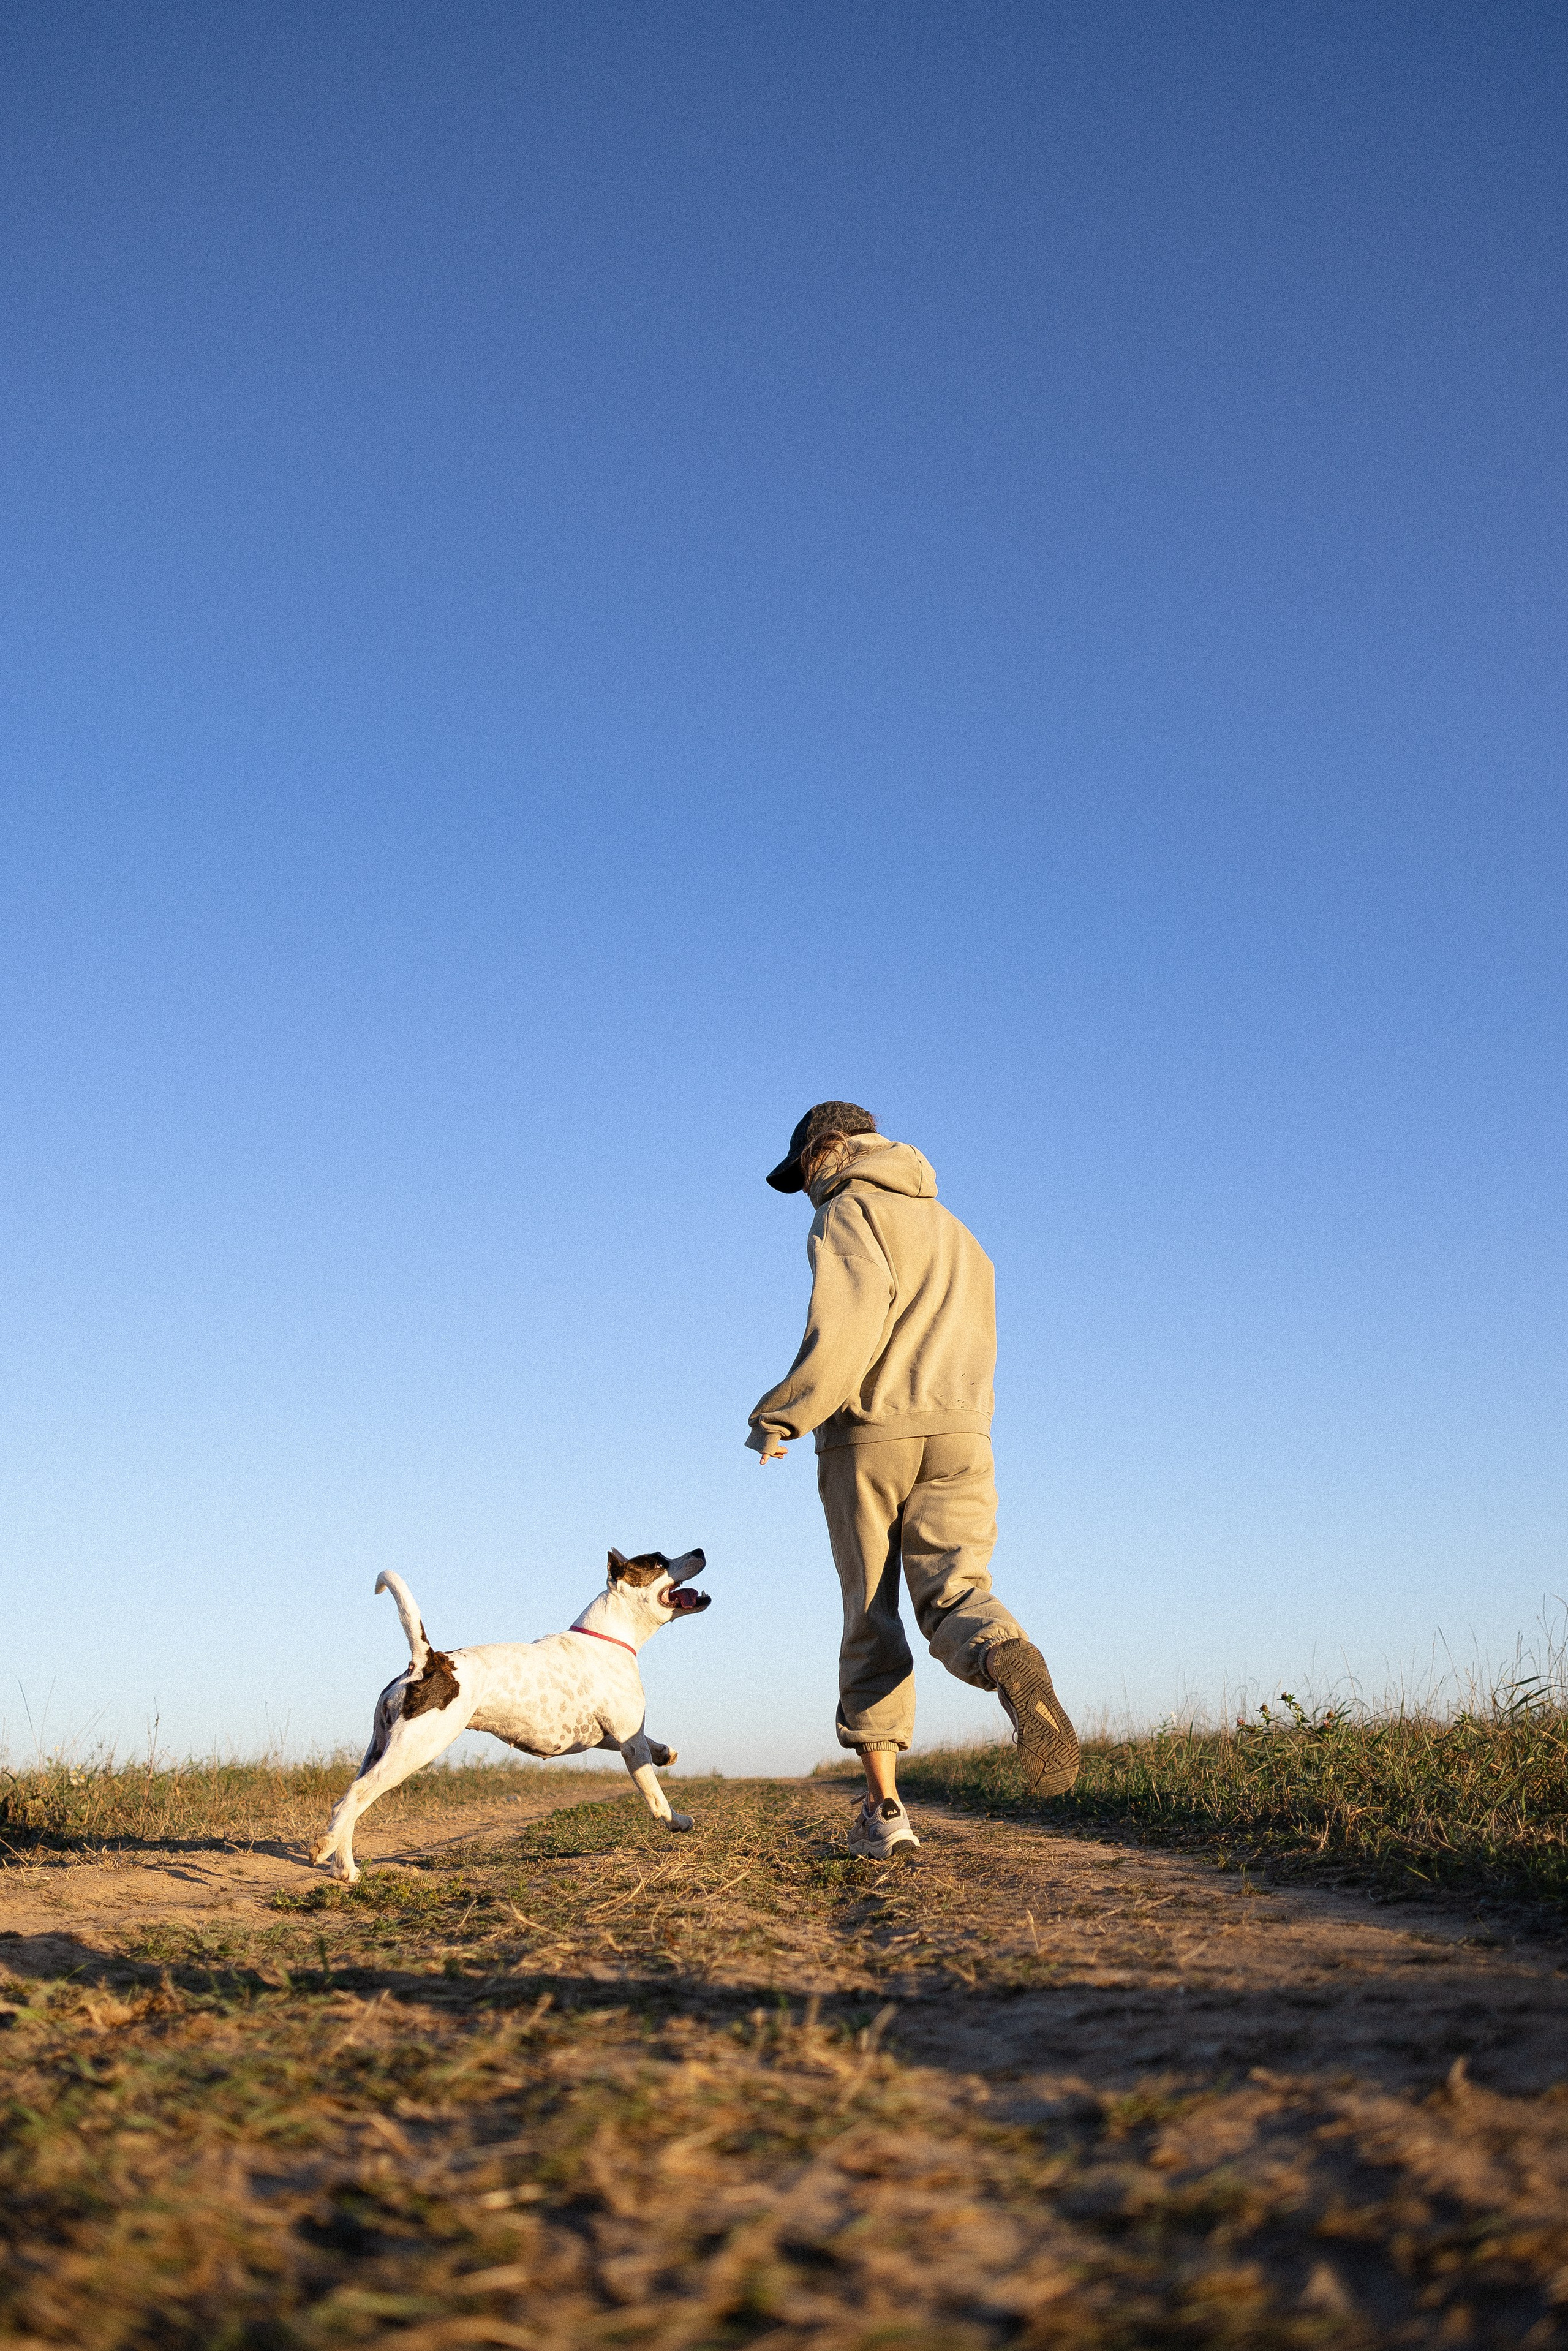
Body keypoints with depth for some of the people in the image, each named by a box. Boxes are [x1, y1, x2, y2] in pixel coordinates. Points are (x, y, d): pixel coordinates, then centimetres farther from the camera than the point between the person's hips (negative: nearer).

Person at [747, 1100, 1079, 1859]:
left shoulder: (848, 1213, 3)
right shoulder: (956, 1233, 27)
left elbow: (848, 1320, -14)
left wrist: (780, 1416, -9)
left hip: (867, 1435, -4)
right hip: (960, 1434, 4)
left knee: (872, 1621, 4)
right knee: (953, 1597, -7)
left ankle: (883, 1806, 2)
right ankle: (1011, 1666, -42)